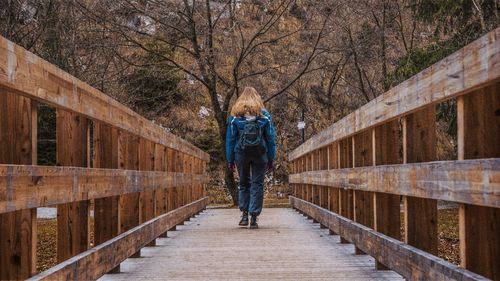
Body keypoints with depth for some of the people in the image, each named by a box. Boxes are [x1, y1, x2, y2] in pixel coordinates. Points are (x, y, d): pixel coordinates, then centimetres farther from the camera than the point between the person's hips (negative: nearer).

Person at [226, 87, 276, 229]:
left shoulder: (235, 116, 3)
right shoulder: (264, 115, 3)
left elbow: (230, 139, 3)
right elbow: (270, 138, 3)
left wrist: (230, 160, 7)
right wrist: (271, 159, 5)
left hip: (241, 153, 1)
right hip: (260, 154, -1)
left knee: (244, 183, 15)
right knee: (257, 184, 4)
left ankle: (244, 214, 8)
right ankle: (254, 217, -1)